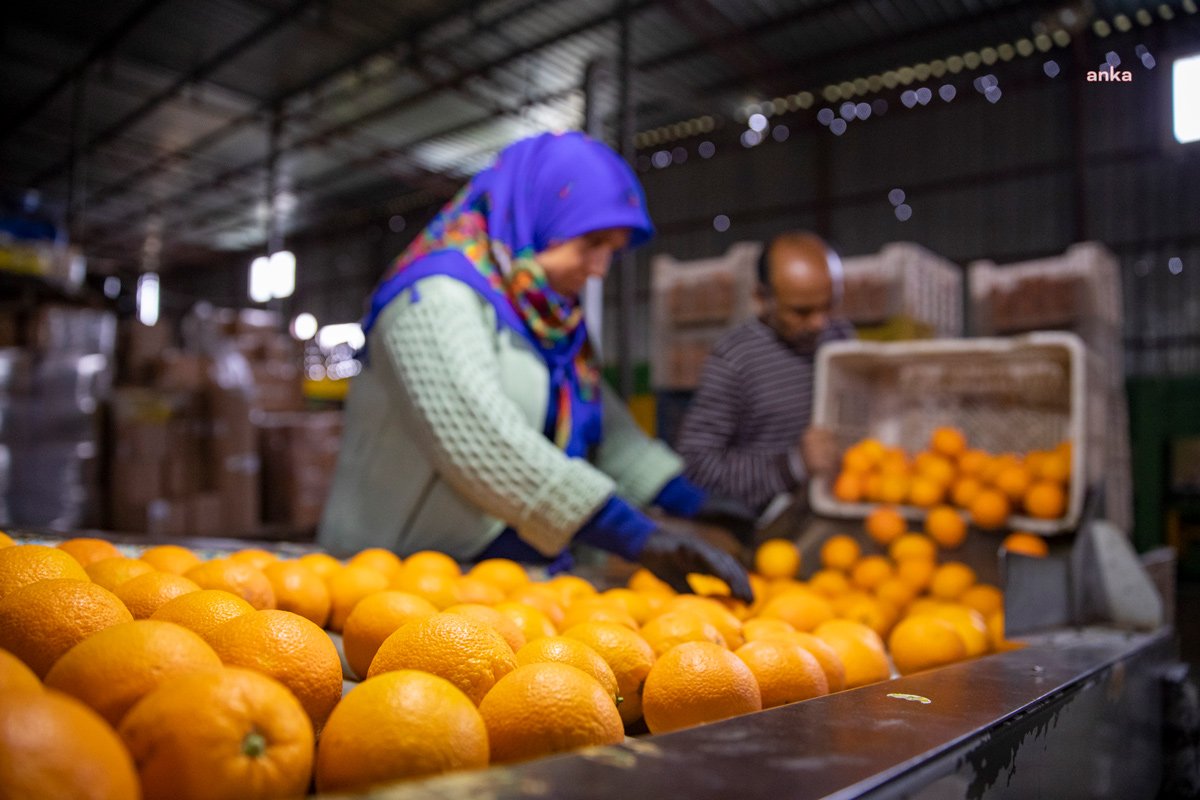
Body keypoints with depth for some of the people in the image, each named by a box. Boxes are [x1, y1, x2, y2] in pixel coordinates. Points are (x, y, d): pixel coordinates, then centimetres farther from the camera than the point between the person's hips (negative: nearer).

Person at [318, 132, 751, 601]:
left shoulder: (548, 320, 14)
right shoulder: (438, 298, -13)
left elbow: (609, 431, 13)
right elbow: (484, 445, -25)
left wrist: (699, 510, 2)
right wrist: (638, 537, -27)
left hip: (516, 570, 8)